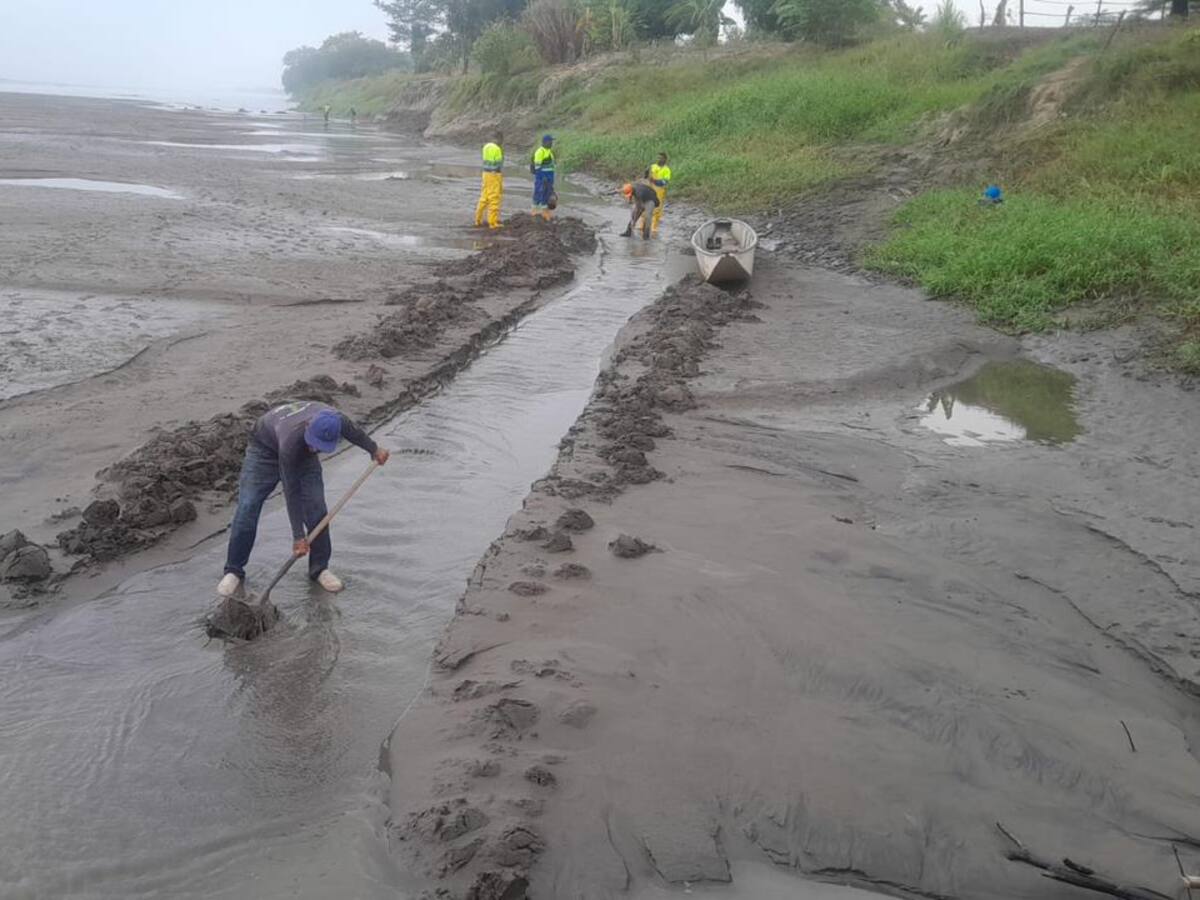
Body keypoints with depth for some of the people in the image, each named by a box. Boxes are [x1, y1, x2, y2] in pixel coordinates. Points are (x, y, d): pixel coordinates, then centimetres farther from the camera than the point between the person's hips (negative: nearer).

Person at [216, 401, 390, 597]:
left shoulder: (336, 420, -34)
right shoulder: (291, 440, -44)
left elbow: (353, 431, -5)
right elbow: (291, 493, -36)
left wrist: (374, 449, 11)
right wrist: (298, 536, -32)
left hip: (302, 452, 4)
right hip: (265, 448, -4)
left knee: (316, 508, -7)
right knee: (247, 508, -12)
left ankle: (320, 568, 6)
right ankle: (234, 570, 1)